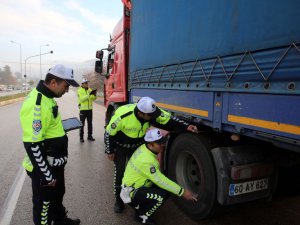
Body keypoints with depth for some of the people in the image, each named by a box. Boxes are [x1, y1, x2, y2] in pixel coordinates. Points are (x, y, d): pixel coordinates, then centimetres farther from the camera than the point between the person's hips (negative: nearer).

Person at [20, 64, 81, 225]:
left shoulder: (47, 98, 4)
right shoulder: (36, 104, -27)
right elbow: (32, 145, -27)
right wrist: (46, 175, -21)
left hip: (55, 164, 10)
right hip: (44, 168, -10)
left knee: (58, 196, 28)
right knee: (44, 203, 12)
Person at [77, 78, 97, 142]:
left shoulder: (90, 90, 9)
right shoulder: (79, 90, -5)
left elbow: (93, 99, 5)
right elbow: (82, 99, -19)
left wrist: (94, 95, -15)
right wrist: (89, 94, -27)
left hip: (90, 109, 5)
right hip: (83, 109, -5)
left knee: (90, 123, 10)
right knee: (82, 124, 0)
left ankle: (90, 136, 19)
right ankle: (81, 137, 7)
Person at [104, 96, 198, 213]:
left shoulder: (152, 112, -27)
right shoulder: (122, 116, -38)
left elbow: (168, 119, -18)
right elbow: (109, 133, -24)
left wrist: (186, 127, -30)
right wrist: (109, 152, -13)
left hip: (137, 145, 4)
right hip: (120, 145, -4)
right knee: (120, 171, -5)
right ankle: (119, 200, 14)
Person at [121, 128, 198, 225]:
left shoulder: (144, 149, -4)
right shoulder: (146, 160, -31)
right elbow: (160, 180, -28)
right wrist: (182, 192, -23)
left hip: (138, 186, 9)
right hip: (131, 193, -9)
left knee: (167, 189, 2)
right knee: (162, 195, -26)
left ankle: (140, 206, 15)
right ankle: (142, 216, -1)